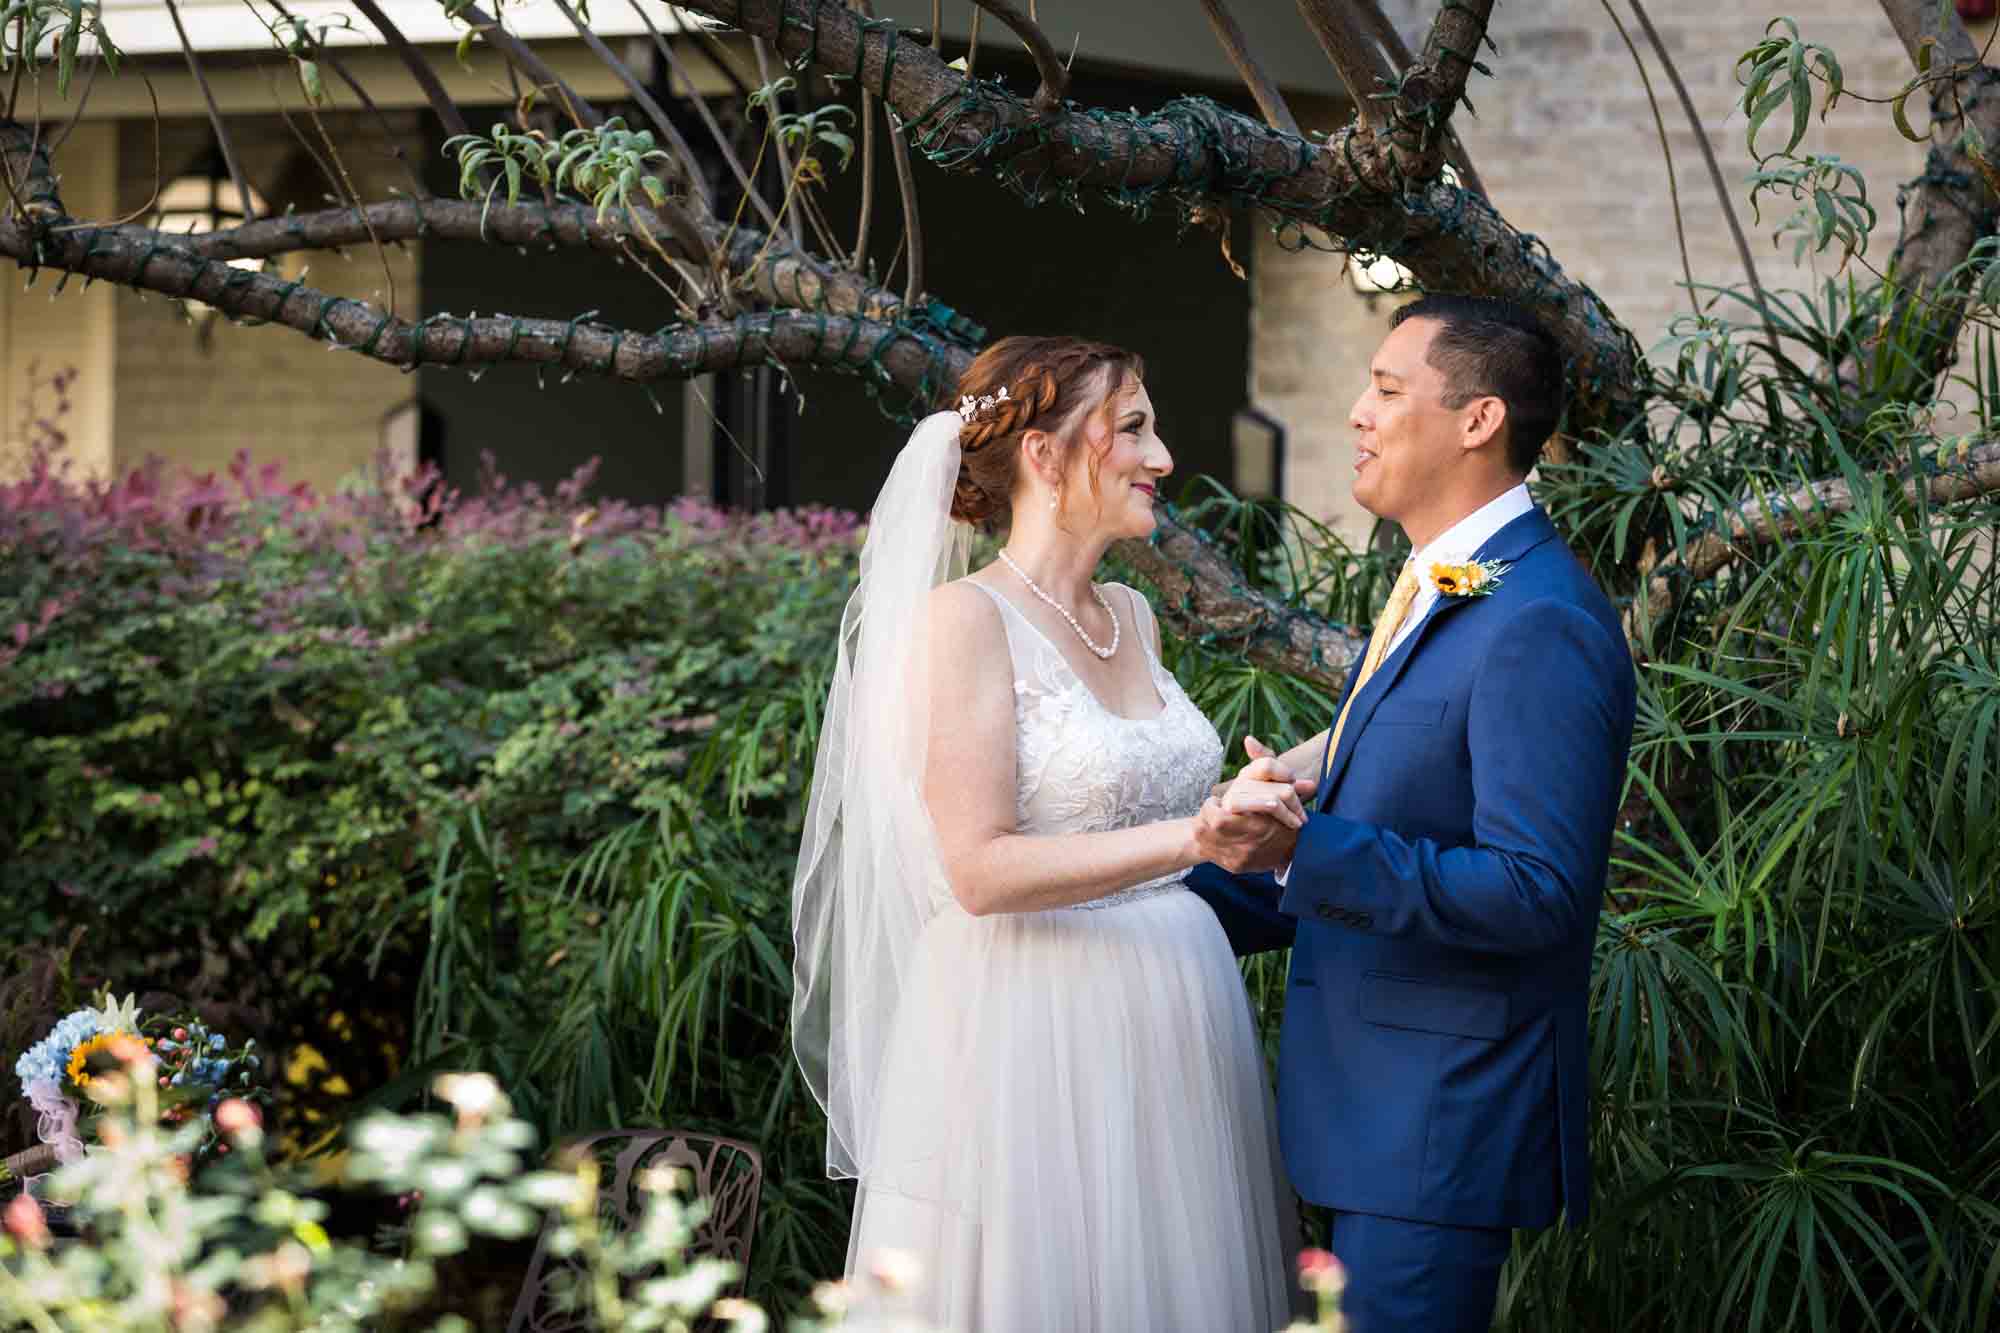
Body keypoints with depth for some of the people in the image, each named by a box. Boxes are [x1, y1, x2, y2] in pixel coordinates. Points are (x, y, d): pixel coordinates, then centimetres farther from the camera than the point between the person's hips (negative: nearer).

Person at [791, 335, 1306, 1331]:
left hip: (1173, 1027, 7)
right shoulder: (966, 621, -11)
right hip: (1039, 1037, -7)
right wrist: (1188, 840, -24)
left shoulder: (1131, 617, 12)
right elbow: (981, 868, -18)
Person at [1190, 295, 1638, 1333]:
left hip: (1445, 1119, -10)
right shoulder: (1438, 598, 14)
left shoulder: (1540, 625, -19)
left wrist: (1306, 849, -29)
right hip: (1385, 1095, 10)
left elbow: (1537, 893, -25)